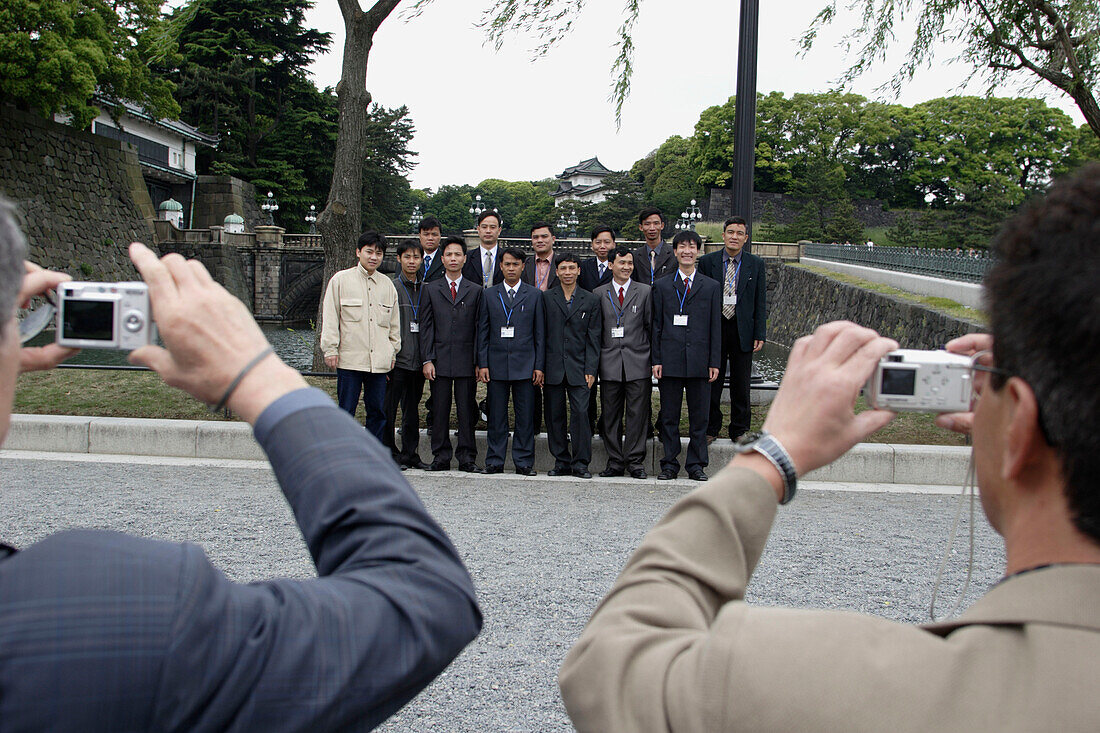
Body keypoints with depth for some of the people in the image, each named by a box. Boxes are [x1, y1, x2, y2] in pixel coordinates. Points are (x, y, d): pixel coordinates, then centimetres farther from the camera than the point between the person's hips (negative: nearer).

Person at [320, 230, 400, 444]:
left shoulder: (387, 284, 13)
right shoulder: (341, 280, 2)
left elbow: (394, 322, 18)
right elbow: (330, 317, 1)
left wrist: (393, 352, 14)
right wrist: (330, 349, -5)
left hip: (379, 361, 3)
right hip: (349, 359, -3)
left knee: (377, 411, 7)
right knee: (346, 411, 0)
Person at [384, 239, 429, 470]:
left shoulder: (425, 290, 12)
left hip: (418, 361, 4)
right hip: (397, 360, -4)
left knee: (412, 410, 10)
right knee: (389, 409, -1)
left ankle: (410, 454, 17)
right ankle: (390, 453, 8)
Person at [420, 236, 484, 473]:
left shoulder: (475, 290, 9)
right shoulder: (431, 289, 10)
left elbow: (479, 328, 6)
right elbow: (426, 327, 6)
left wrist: (478, 361, -1)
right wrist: (427, 360, -2)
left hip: (466, 361, -1)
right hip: (439, 360, 1)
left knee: (466, 411, 2)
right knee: (440, 411, 3)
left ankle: (467, 458, 8)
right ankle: (441, 457, 11)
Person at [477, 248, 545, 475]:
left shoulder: (534, 295, 6)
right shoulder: (489, 295, 9)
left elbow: (540, 333, 5)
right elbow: (482, 332, 8)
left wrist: (539, 366, -1)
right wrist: (482, 364, 0)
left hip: (525, 365, -1)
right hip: (496, 364, 1)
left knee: (525, 416, 1)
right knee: (496, 416, 4)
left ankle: (523, 462, 8)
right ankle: (494, 461, 11)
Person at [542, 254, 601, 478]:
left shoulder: (591, 300, 8)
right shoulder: (546, 298, 7)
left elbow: (593, 339, 5)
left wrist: (591, 370, -3)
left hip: (579, 367, -1)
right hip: (553, 367, 1)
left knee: (581, 413, -9)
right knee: (554, 415, 4)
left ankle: (581, 463, -1)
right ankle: (562, 462, 13)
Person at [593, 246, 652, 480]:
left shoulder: (644, 292, 7)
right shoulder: (599, 294, 9)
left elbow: (651, 327, 7)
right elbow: (594, 330, 10)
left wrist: (654, 359, 2)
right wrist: (594, 361, 4)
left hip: (638, 362, -1)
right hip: (609, 363, 1)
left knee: (637, 413, -1)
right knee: (610, 415, 4)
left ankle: (635, 461, 6)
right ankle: (615, 461, 12)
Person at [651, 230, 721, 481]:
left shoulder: (711, 286, 9)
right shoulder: (662, 286, 8)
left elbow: (715, 327, 7)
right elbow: (656, 326, 6)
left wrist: (714, 362, 1)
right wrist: (656, 360, -1)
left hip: (699, 362, 0)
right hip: (670, 361, 0)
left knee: (699, 417, 4)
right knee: (669, 416, 4)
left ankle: (696, 465, 14)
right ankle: (670, 463, 13)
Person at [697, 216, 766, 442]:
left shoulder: (756, 265, 4)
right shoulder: (707, 262, 2)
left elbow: (760, 302, 4)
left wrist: (759, 334, -2)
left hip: (743, 331, 0)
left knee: (741, 385, 7)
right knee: (712, 383, 6)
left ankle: (739, 430, 19)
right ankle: (711, 429, 18)